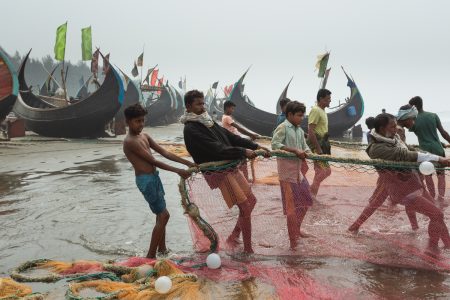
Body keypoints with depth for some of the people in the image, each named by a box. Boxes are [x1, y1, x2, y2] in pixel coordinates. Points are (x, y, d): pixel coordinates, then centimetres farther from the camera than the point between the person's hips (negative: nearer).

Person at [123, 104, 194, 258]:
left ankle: (162, 249, 29)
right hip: (146, 180, -9)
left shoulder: (144, 136, 9)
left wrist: (188, 163, 0)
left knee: (161, 215, 16)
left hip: (154, 177, 9)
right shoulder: (130, 141, -18)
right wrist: (178, 171, -21)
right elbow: (153, 161, -20)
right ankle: (151, 255, 3)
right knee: (163, 215, -7)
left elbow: (164, 152, 7)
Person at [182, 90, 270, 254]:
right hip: (219, 173, -9)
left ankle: (233, 237, 28)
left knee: (251, 200, 15)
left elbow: (231, 137, 10)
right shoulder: (191, 130, -14)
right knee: (245, 207, -6)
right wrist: (243, 152, -21)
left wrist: (255, 146, 2)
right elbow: (216, 149, -23)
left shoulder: (208, 121, 14)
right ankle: (248, 249, 10)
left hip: (231, 167, 9)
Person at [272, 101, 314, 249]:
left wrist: (308, 153, -11)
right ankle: (293, 241, 10)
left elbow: (305, 148, 13)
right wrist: (295, 151, -24)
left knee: (305, 201, 19)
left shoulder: (299, 131, 12)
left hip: (298, 171, 9)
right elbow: (275, 145, -23)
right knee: (292, 206, -2)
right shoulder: (282, 127, -12)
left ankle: (297, 230, 39)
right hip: (287, 172, -8)